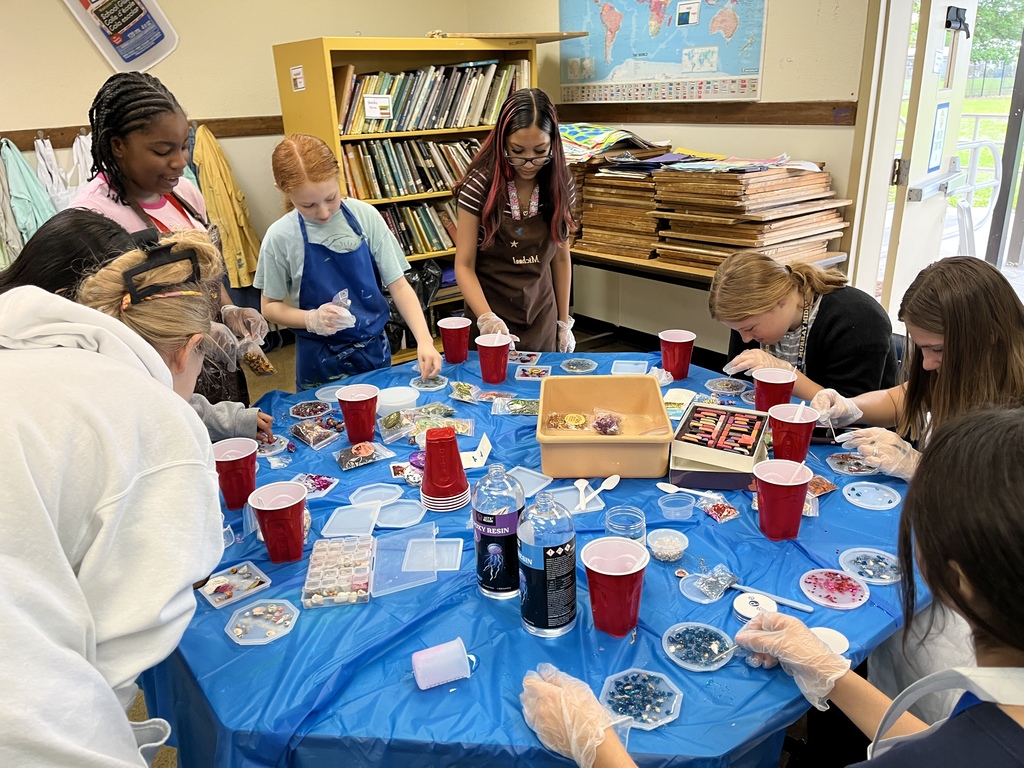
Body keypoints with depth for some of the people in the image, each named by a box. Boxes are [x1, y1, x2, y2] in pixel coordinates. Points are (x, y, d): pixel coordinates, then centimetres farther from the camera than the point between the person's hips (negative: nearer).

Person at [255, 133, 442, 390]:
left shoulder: (366, 216, -10)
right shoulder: (281, 236, -11)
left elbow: (399, 285, -6)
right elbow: (271, 307, -1)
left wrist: (424, 340, -19)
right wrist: (311, 319, -21)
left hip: (375, 350, 2)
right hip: (320, 362, -1)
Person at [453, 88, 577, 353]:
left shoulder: (560, 185, -5)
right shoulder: (479, 186, -15)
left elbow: (561, 257, 4)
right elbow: (464, 265, -13)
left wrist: (564, 322, 5)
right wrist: (486, 318, -28)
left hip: (542, 321, 3)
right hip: (492, 319, -3)